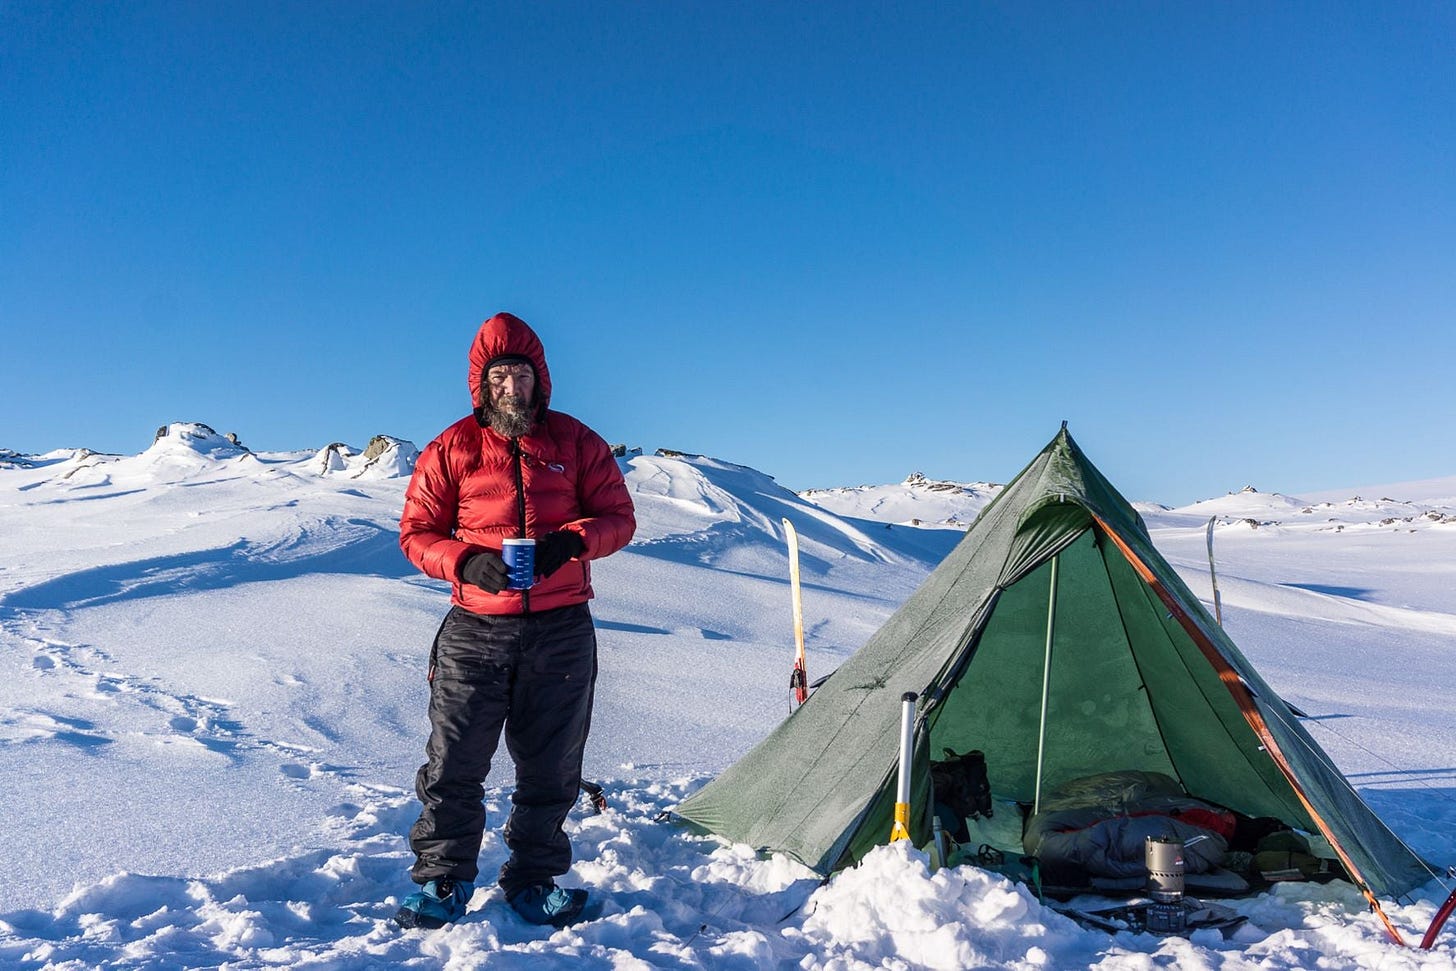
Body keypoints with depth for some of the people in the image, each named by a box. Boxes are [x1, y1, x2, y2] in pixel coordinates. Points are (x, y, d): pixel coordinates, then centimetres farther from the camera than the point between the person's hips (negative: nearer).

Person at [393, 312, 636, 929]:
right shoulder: (452, 449, 3)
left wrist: (573, 541, -16)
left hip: (561, 629, 1)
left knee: (550, 768, 10)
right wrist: (467, 562, -15)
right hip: (476, 629, 0)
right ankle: (442, 883, 22)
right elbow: (416, 533, 5)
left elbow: (618, 517, 5)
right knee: (453, 763, 2)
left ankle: (535, 879, 28)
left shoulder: (576, 443, 4)